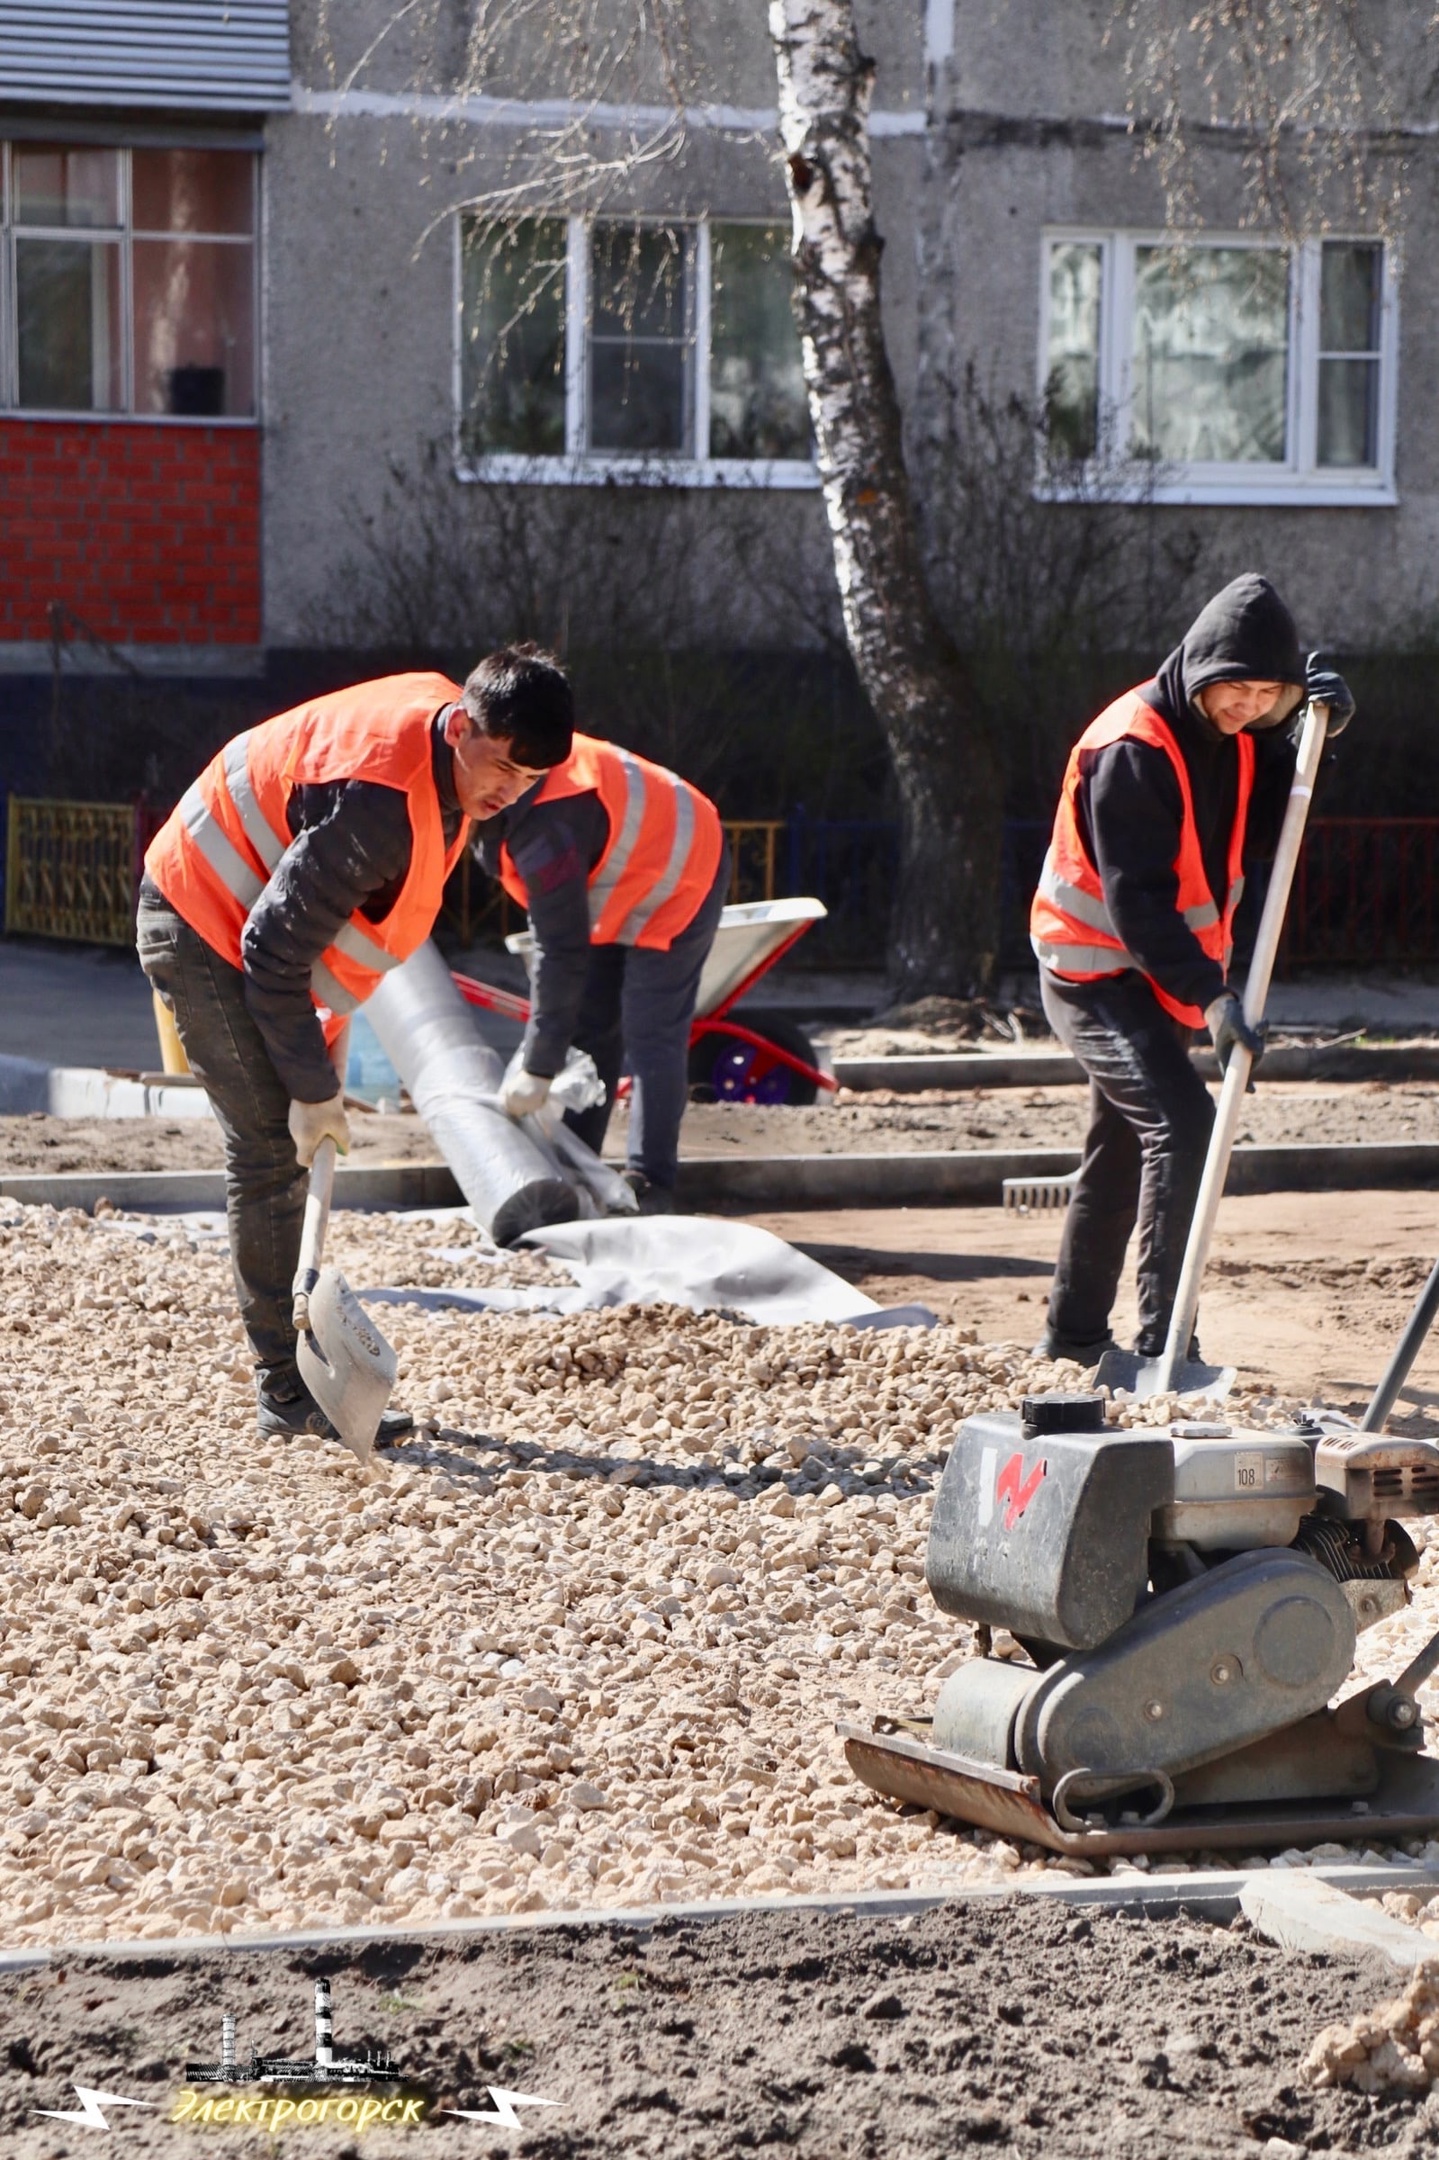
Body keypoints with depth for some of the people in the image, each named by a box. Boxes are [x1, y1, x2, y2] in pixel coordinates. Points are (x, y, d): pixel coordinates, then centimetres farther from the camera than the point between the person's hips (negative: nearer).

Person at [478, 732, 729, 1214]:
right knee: (589, 1029, 9)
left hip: (675, 885, -10)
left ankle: (650, 1186, -9)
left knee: (650, 1039, -13)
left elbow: (562, 953, -34)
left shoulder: (542, 828, -39)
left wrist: (538, 1070, -28)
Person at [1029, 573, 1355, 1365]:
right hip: (1097, 975, -9)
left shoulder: (1236, 734, 2)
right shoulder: (1133, 748, -24)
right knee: (1181, 1122, -21)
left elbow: (1267, 829, -4)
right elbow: (1136, 900, -27)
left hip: (1168, 974, 9)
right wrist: (1210, 997, -33)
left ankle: (1075, 1333, 28)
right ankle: (1161, 1343, -23)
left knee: (1122, 1149, 16)